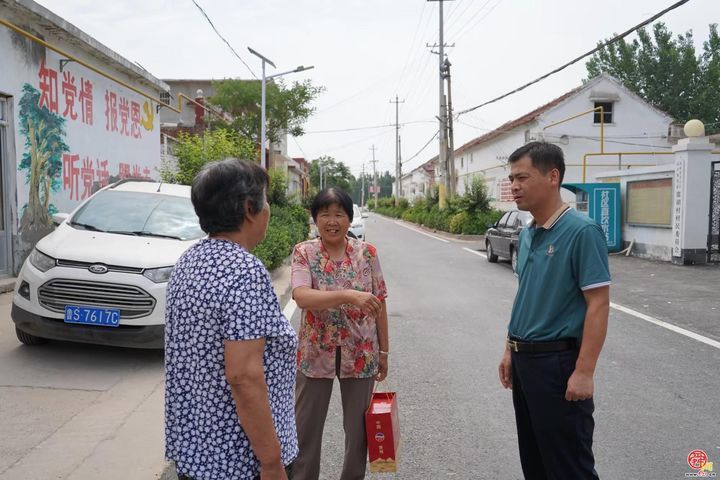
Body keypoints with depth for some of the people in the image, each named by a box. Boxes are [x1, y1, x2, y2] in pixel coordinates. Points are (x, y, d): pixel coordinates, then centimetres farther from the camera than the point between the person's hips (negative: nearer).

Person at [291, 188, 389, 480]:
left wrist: (383, 351, 5)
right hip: (315, 354, -1)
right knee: (305, 429, 12)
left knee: (359, 427, 15)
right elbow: (302, 297, -25)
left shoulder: (366, 253, -3)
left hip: (360, 354, 1)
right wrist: (348, 295, -38)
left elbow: (379, 303, 3)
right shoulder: (303, 252, -8)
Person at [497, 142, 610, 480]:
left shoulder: (582, 231, -16)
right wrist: (510, 350, 15)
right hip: (524, 360, 8)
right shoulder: (527, 234, 8)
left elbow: (598, 304, -18)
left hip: (558, 361, -8)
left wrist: (584, 372, -21)